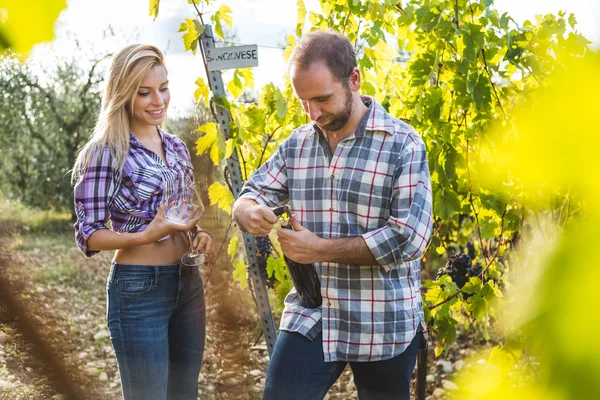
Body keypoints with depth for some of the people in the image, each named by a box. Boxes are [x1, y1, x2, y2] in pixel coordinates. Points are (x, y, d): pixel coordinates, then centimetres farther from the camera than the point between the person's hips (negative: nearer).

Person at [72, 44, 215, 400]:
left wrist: (199, 234, -3)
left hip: (188, 283, 7)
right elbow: (88, 235, -12)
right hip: (138, 289, -7)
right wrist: (146, 235, -27)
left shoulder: (176, 147, 8)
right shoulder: (106, 152, -12)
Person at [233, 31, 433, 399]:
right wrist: (250, 212, -16)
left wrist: (321, 250, -19)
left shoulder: (403, 144, -10)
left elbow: (410, 236, -18)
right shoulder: (297, 144, 6)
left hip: (383, 325, -3)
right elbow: (249, 195, 10)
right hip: (309, 318, 3)